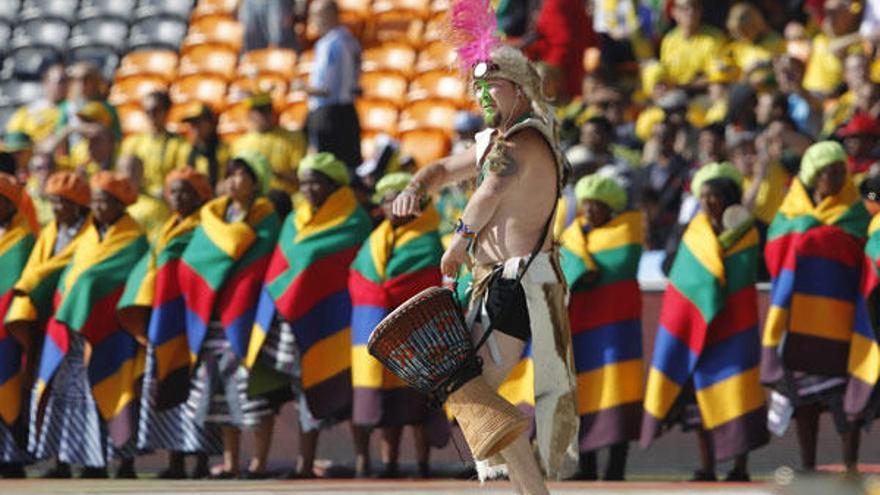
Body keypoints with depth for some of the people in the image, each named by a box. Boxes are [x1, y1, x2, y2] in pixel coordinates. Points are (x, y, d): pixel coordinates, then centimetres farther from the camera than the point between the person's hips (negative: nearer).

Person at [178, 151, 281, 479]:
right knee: (220, 386, 5)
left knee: (251, 385, -8)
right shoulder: (214, 215, 15)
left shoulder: (265, 219, 0)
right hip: (214, 317, 5)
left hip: (245, 314, -5)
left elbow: (258, 265, -9)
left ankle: (259, 460, -5)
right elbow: (190, 265, 11)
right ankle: (230, 460, 10)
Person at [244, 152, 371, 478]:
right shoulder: (294, 223, 15)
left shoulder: (353, 224, -4)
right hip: (298, 322, 6)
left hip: (335, 322, -6)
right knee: (307, 389, 6)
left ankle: (363, 461, -2)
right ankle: (305, 465, 10)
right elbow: (279, 273, 18)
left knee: (344, 387, -6)